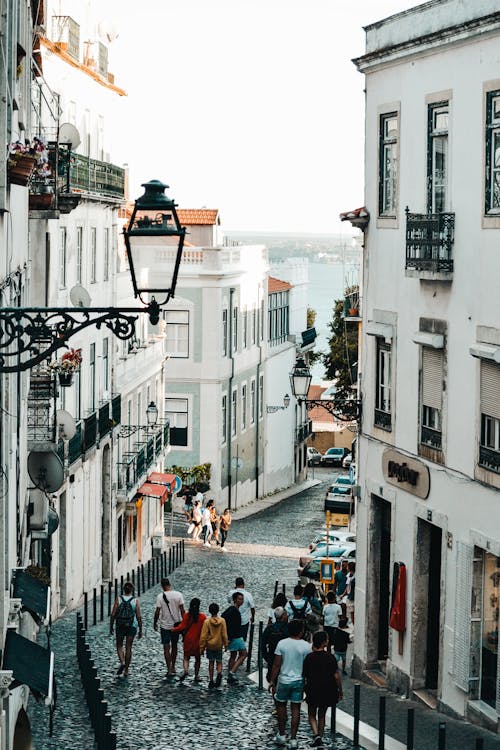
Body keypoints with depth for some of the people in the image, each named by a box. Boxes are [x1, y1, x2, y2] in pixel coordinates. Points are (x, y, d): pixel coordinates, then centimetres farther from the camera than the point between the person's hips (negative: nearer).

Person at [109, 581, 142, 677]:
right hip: (132, 627, 1)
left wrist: (111, 627, 3)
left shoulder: (118, 599, -6)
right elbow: (139, 617, -6)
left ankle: (122, 662, -9)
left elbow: (113, 614, -7)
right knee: (128, 648, 9)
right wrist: (140, 630, 2)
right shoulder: (135, 601, -6)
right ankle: (126, 671, 12)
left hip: (120, 626, -1)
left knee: (119, 646, 16)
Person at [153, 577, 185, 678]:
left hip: (165, 625, -3)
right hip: (176, 625, 3)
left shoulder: (160, 597, -11)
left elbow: (157, 612, -9)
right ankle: (173, 667, 27)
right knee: (174, 646, 19)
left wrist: (154, 623, 5)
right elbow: (182, 610, -6)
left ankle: (169, 670, -4)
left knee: (166, 648, 2)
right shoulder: (178, 595, -6)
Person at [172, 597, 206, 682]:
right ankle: (196, 675, 18)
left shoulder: (186, 615, -9)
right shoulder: (202, 617, -11)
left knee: (186, 656, 11)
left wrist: (174, 629, 3)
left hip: (188, 639, 0)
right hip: (198, 640, 0)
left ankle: (186, 670, -15)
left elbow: (182, 627, -10)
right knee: (197, 658, 14)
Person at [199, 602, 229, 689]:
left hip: (209, 645, -1)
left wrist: (202, 647, -1)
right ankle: (219, 673, -17)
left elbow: (203, 636, -9)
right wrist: (226, 644, 10)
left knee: (211, 663, 11)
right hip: (219, 645, 1)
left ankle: (211, 681, 12)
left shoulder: (207, 621, -12)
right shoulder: (222, 621, -9)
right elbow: (224, 634, -3)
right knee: (219, 662, 13)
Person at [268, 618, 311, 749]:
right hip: (299, 681, 0)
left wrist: (272, 681, 3)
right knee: (296, 709, 7)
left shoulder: (282, 644, -10)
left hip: (283, 680, 0)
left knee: (281, 706, 18)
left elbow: (276, 665, -7)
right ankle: (293, 739, 8)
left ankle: (281, 735, 23)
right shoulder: (306, 646, -10)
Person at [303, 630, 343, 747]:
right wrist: (340, 691, 4)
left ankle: (317, 735, -8)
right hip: (328, 691, 1)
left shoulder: (309, 658, -9)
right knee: (322, 715, 19)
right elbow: (336, 676, -8)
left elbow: (304, 675, -2)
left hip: (313, 690, -1)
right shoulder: (330, 658, -12)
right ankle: (320, 737, 24)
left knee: (312, 714, 14)